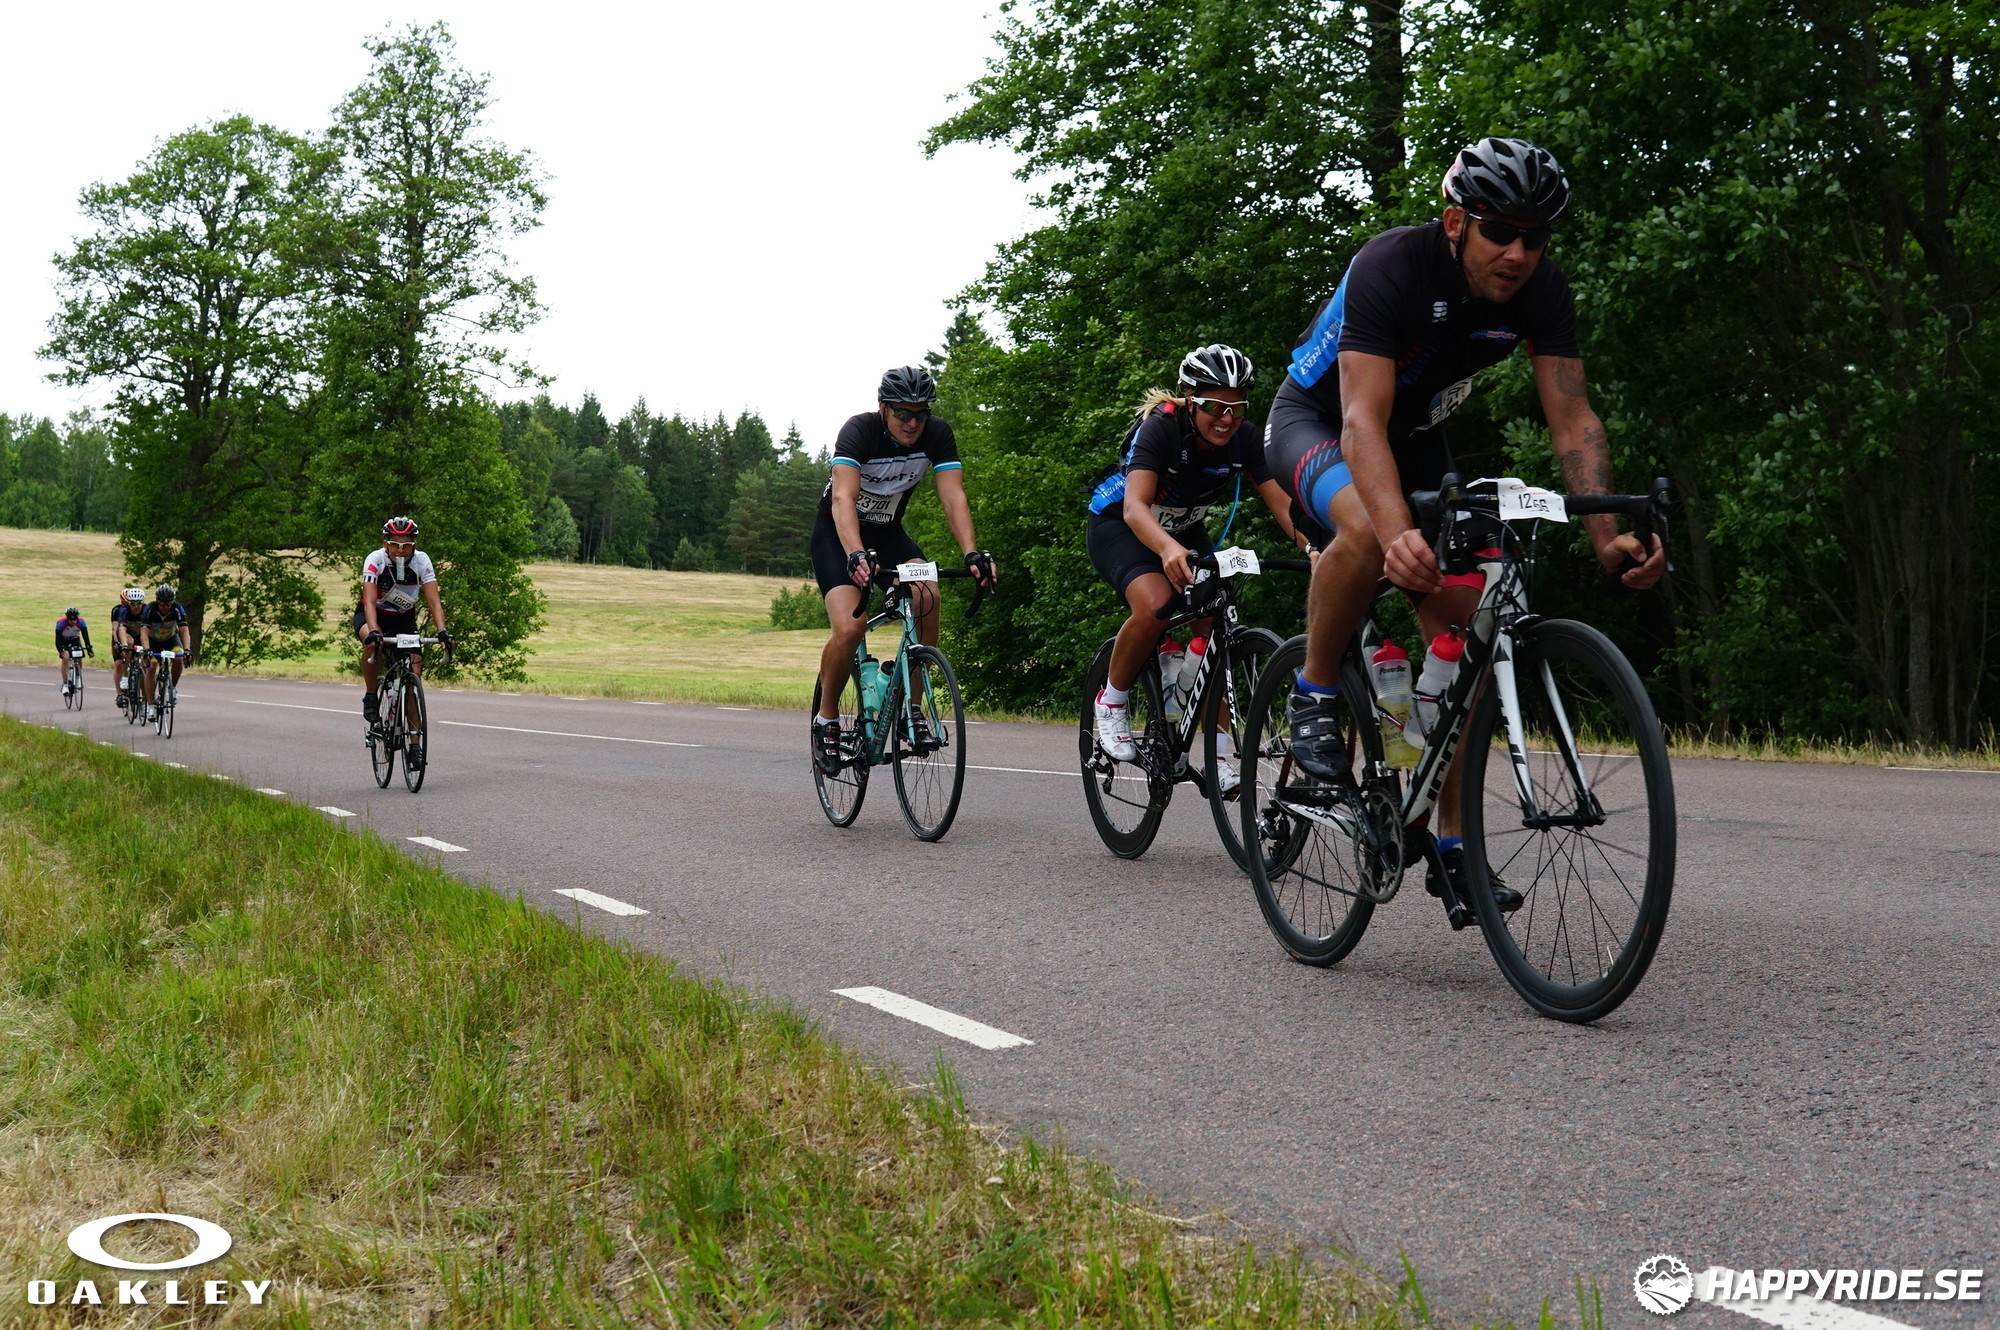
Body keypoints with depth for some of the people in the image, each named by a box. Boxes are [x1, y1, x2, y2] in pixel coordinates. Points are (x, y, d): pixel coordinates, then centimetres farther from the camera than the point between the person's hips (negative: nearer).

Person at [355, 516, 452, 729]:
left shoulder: (422, 561, -21)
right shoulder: (375, 560, -27)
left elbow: (433, 601, -26)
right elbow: (370, 602, -36)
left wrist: (442, 630, -42)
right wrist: (373, 631, -53)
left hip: (403, 618, 2)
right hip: (372, 615, -2)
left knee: (414, 674, -12)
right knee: (373, 643, -37)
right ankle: (370, 697, -15)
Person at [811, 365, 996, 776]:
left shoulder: (937, 435, -16)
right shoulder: (859, 430, -27)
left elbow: (953, 496, -25)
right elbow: (843, 498, -40)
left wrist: (972, 553, -43)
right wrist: (856, 555, -58)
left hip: (888, 532, 4)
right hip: (837, 535, -3)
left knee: (927, 598, -27)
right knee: (850, 628, -25)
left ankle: (912, 707, -11)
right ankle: (826, 720, -1)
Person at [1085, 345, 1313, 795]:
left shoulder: (1245, 438, -18)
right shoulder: (1161, 427, -31)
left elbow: (1281, 503, -25)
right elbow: (1135, 506, -44)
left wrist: (1312, 545, -45)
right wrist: (1168, 549, -64)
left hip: (1184, 530, 5)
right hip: (1118, 526, -5)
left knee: (1214, 622, -15)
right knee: (1155, 605, -34)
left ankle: (1218, 757, -9)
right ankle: (1112, 700, -9)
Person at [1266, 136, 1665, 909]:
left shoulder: (1541, 292, -17)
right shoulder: (1391, 266, -33)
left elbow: (1572, 419, -18)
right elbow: (1363, 420, -42)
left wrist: (1607, 535, -33)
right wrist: (1401, 534, -57)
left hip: (1415, 437, 5)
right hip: (1316, 420, -5)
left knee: (1466, 629, -7)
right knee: (1365, 531, -41)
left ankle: (1452, 844, 1)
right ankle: (1314, 695, -15)